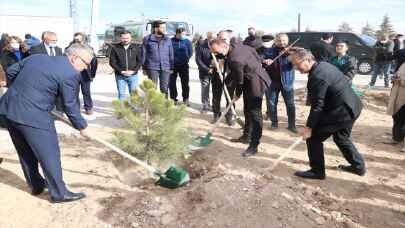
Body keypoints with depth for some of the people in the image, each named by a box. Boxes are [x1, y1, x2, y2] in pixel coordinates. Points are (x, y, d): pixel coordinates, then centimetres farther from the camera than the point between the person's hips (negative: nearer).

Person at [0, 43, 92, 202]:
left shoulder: (37, 57, 13)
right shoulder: (70, 74, -10)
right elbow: (70, 106, -7)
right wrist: (82, 127, 6)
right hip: (33, 116, -9)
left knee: (26, 152, 21)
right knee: (50, 155, 4)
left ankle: (36, 185, 37)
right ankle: (59, 193, 15)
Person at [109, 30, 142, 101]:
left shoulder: (136, 48, 4)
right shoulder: (115, 48, 0)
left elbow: (140, 61, 4)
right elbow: (112, 62, -1)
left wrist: (134, 70, -10)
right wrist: (121, 71, -12)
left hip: (133, 75, 1)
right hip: (120, 76, 0)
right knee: (121, 94, 5)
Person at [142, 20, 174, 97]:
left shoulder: (168, 39, 8)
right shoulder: (147, 39, 0)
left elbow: (171, 54, 10)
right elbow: (144, 54, 4)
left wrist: (172, 67, 8)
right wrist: (144, 68, 2)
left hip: (165, 68, 2)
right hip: (152, 68, -2)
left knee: (164, 89, 6)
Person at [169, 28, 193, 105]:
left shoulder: (187, 42, 5)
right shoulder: (171, 41, 0)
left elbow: (190, 52, 5)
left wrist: (186, 60, -4)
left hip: (184, 65, 0)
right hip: (172, 65, 0)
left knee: (185, 83, 1)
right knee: (172, 82, 5)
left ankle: (186, 99, 11)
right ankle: (173, 98, 17)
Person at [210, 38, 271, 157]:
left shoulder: (234, 59, -30)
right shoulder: (237, 45, -2)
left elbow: (239, 80, -17)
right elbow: (257, 57, 11)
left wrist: (237, 94, -1)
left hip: (255, 84, -11)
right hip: (257, 76, 11)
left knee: (254, 114, -5)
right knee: (248, 111, 21)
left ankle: (254, 146, 2)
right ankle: (247, 135, 36)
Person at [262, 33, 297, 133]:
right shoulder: (269, 51, 6)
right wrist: (264, 61, -19)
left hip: (286, 81, -2)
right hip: (272, 81, 2)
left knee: (290, 104, 1)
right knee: (271, 103, 8)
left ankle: (291, 125, 13)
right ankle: (274, 123, 23)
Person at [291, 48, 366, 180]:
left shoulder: (317, 77, -25)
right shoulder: (323, 65, 6)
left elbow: (317, 106, -24)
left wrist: (309, 127, -17)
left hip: (340, 112, -10)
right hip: (351, 107, 10)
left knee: (313, 137, -1)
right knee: (341, 138, 27)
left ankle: (317, 171, 10)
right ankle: (358, 166, 40)